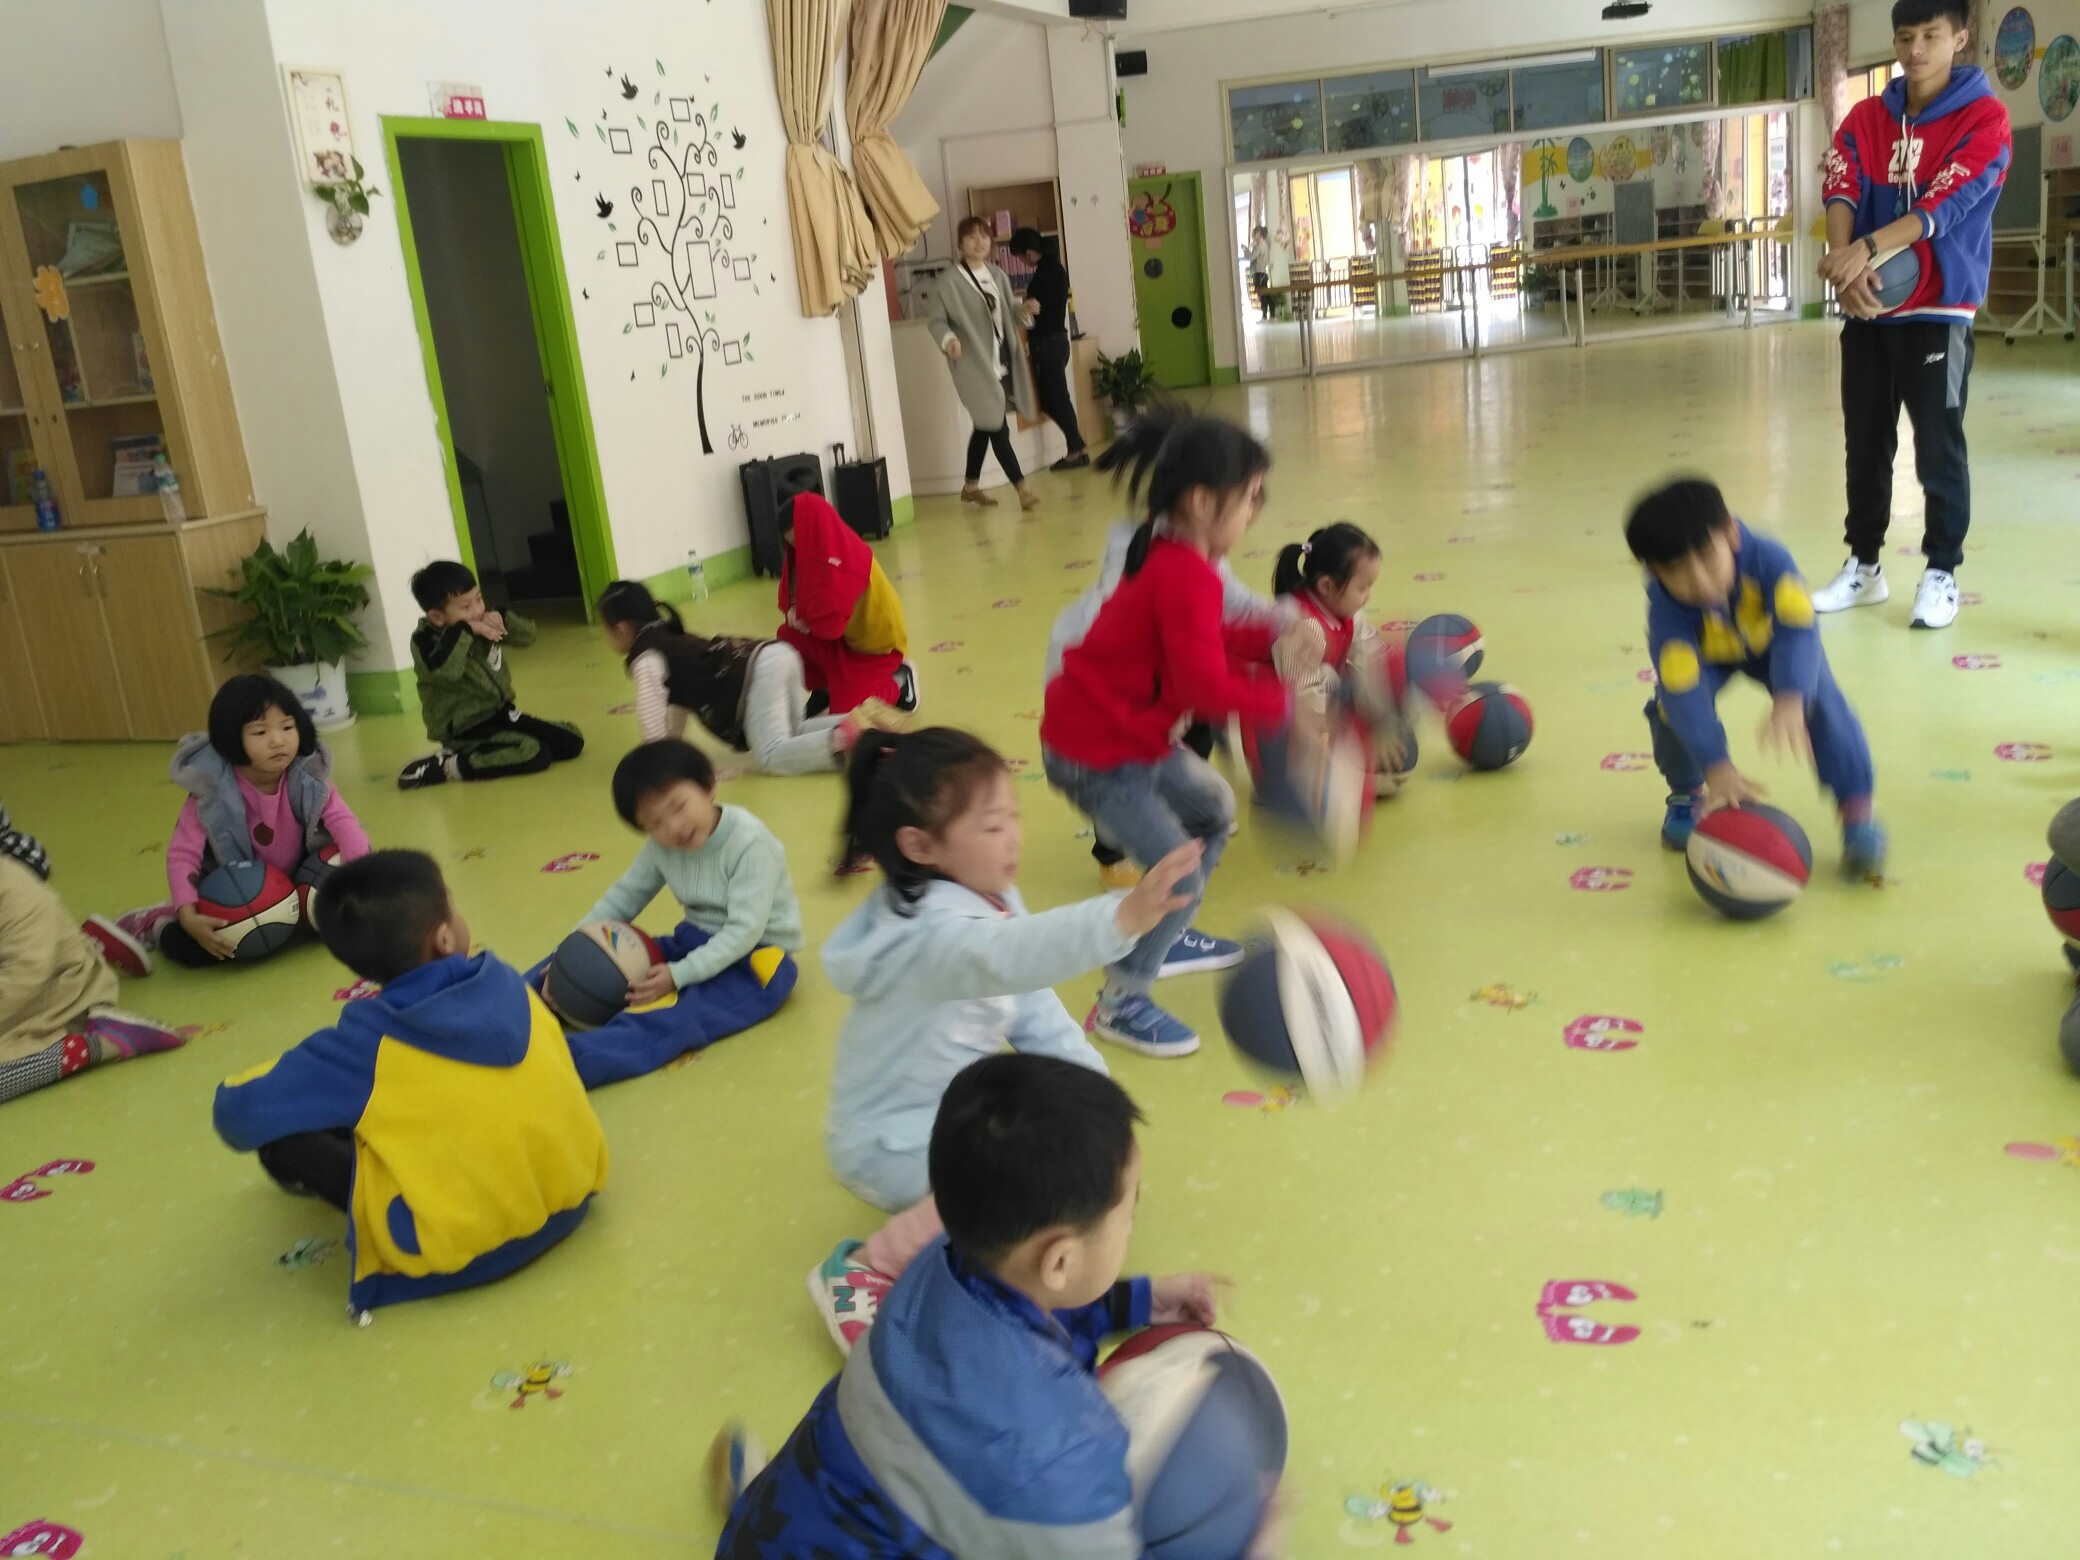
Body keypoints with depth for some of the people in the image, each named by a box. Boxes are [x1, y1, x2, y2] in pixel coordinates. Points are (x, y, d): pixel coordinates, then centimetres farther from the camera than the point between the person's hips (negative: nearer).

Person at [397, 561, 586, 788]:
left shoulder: (482, 621, 4)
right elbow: (442, 671, -38)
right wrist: (465, 632, -31)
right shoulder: (426, 640, -16)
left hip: (500, 713, 8)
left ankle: (489, 752, 8)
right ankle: (446, 765, -16)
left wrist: (504, 619, -12)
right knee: (534, 754, -27)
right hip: (465, 729, -8)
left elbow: (527, 636, 7)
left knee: (571, 740, 3)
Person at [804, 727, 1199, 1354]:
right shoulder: (935, 933, -33)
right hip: (892, 1140, -9)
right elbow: (1007, 959, -56)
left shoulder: (992, 900, -3)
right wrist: (1123, 918, -70)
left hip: (960, 1104, 9)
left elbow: (1034, 1005, 4)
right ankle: (866, 1270, -13)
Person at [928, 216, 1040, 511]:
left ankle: (971, 487, 28)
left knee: (986, 426, 15)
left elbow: (1008, 307, 19)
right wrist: (948, 338, -28)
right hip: (976, 365, -7)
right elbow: (936, 320, -9)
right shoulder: (949, 282, -11)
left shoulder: (997, 274, 10)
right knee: (997, 427, -10)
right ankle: (1023, 487, -9)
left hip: (1002, 361, 7)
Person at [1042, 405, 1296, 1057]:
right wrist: (1284, 704, -22)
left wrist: (1271, 640, 3)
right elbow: (1205, 685, -31)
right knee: (1179, 873, -10)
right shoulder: (1186, 573, -26)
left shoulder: (1171, 555, 5)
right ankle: (1121, 1004, 7)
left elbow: (1203, 639, 15)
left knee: (1213, 809, 25)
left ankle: (1169, 938, 39)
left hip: (1133, 733, 11)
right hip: (1094, 751, -11)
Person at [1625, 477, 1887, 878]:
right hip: (1706, 654, 0)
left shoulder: (1767, 558, -39)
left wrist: (1790, 701, -67)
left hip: (1771, 643, 0)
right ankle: (1687, 795, 4)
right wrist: (1717, 767, -54)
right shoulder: (1667, 607, -39)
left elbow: (1797, 630, -49)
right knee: (1671, 707, -25)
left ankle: (1857, 813, -11)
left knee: (1821, 700, -24)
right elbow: (1685, 692, -44)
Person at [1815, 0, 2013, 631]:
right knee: (1865, 445, 10)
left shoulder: (1984, 119, -6)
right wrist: (1846, 262, -27)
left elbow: (1944, 206, -19)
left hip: (1938, 311, -4)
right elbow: (1841, 193, -8)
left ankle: (1941, 572, 11)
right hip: (1868, 311, 4)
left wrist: (1869, 249, -34)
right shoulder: (1864, 118, 8)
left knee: (1938, 448, -2)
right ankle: (1864, 565, 22)